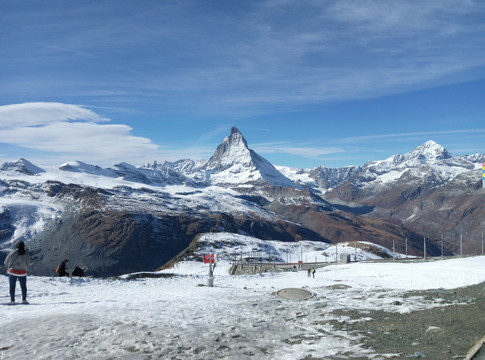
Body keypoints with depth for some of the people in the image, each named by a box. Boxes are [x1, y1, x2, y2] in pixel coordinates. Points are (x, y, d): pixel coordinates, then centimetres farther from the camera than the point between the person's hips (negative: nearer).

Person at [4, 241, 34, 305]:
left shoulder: (12, 252, -5)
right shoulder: (25, 253, -6)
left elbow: (6, 262, 2)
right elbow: (30, 261, -3)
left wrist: (8, 266, 21)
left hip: (13, 272, -1)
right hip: (22, 273, 1)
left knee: (12, 287, 10)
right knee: (23, 286, 14)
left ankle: (12, 300, 7)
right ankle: (24, 300, 13)